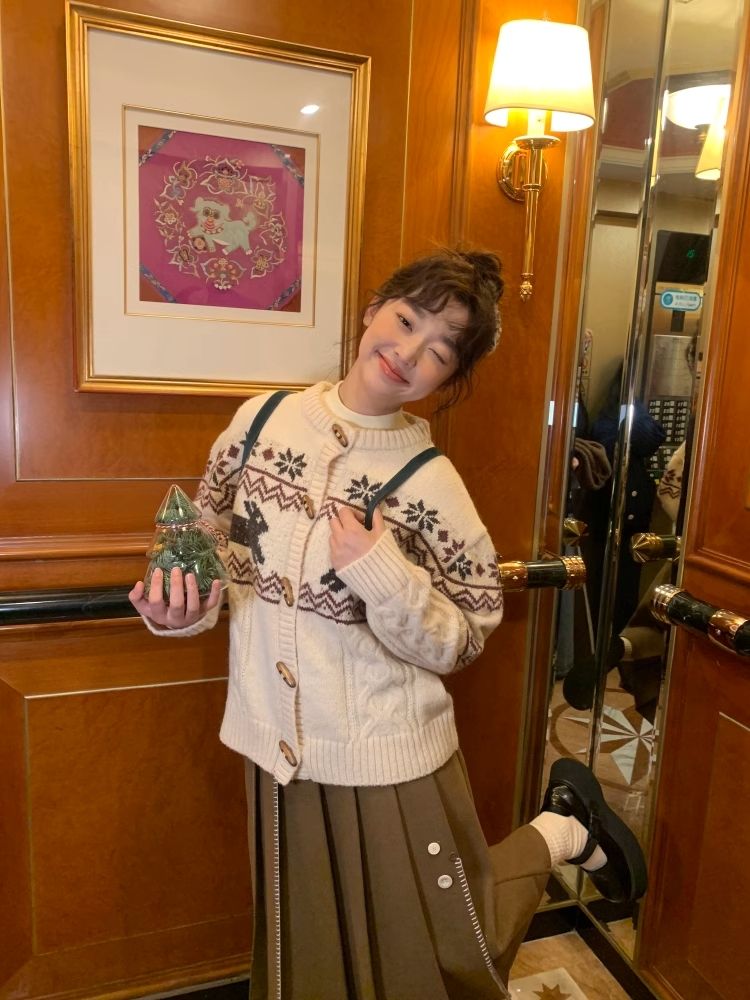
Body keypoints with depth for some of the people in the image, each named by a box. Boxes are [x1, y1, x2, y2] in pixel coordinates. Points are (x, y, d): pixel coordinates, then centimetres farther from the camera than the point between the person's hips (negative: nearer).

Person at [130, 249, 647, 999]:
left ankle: (562, 830, 37)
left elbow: (461, 643, -11)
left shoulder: (429, 485, -16)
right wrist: (183, 607, -13)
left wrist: (383, 576, -28)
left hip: (387, 760, -3)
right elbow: (211, 540, 6)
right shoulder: (263, 420, -6)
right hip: (278, 749, 4)